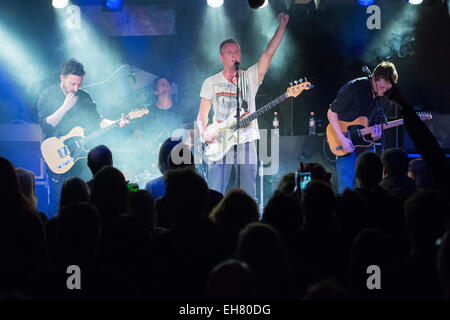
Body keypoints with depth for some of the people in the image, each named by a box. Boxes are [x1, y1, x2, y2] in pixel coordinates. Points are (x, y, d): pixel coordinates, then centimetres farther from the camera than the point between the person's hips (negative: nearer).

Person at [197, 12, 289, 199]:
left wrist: (282, 24, -7)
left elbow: (269, 52, 0)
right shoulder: (211, 83, 9)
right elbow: (202, 115, 9)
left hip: (246, 144, 1)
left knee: (249, 196, 0)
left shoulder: (250, 78, 9)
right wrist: (203, 132, -12)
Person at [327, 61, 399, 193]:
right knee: (346, 188, -12)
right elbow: (332, 113, -10)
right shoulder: (353, 88, -16)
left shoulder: (386, 98, 0)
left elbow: (379, 121, 10)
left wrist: (376, 135, -14)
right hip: (347, 143, -5)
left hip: (366, 144, 5)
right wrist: (342, 139, -19)